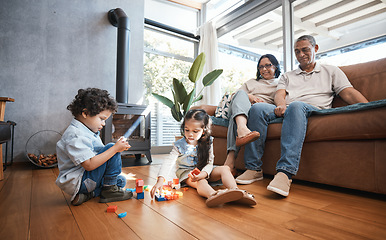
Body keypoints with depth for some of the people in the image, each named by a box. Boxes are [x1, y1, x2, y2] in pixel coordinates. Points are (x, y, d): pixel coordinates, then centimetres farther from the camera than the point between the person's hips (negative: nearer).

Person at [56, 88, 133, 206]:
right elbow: (90, 165, -30)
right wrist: (115, 148, -27)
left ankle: (88, 194, 0)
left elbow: (100, 155, 13)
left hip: (85, 177, 10)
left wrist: (119, 146, -1)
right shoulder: (76, 136, -23)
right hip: (76, 182, -10)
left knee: (121, 180, 16)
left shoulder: (90, 131, 11)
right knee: (111, 146, -20)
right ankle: (109, 189, -10)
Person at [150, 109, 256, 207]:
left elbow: (209, 163, -11)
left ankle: (235, 191, -46)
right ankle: (212, 195, -71)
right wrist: (160, 180, -36)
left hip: (204, 172, 4)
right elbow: (168, 163, -20)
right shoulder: (179, 145, -11)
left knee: (225, 168, -21)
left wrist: (202, 174, -33)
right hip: (187, 173, -4)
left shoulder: (207, 143, -6)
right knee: (201, 182, -38)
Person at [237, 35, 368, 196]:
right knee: (257, 108, -27)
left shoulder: (331, 71, 25)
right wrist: (281, 104, -15)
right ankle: (253, 168, -28)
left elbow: (349, 93, 11)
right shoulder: (287, 76, 30)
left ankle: (285, 172, -49)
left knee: (296, 106, -39)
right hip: (285, 111, 3)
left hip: (314, 110, -2)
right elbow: (279, 95, 10)